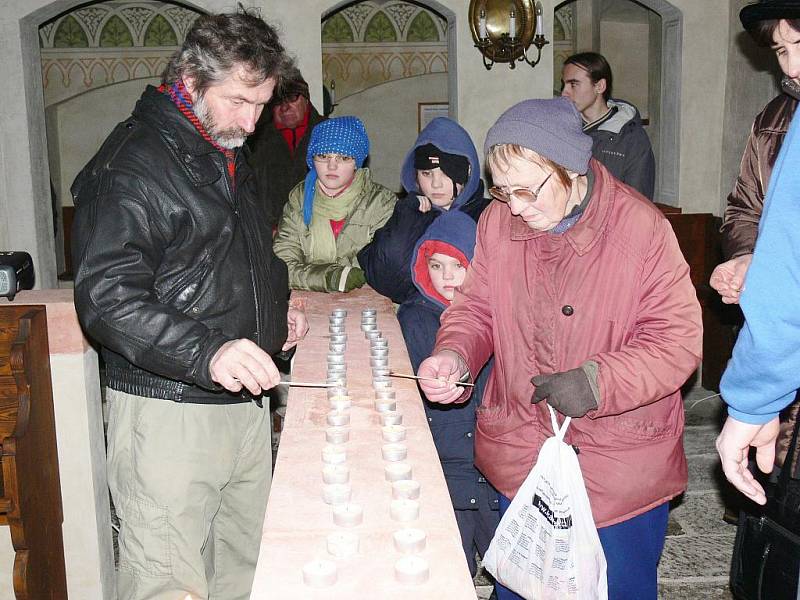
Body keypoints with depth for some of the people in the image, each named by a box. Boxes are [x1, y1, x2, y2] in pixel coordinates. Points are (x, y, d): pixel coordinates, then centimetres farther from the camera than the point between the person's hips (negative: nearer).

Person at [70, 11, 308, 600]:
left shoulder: (228, 157, 16)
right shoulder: (132, 163, -12)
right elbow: (106, 297, -21)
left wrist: (276, 304, 14)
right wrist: (208, 352, -33)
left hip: (244, 398, 8)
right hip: (168, 412, -8)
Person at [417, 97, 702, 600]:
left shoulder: (641, 228, -17)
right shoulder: (498, 222, -3)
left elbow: (677, 339, -15)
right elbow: (476, 307, 6)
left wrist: (598, 381, -28)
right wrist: (454, 354, -14)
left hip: (620, 468, -3)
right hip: (519, 458, 4)